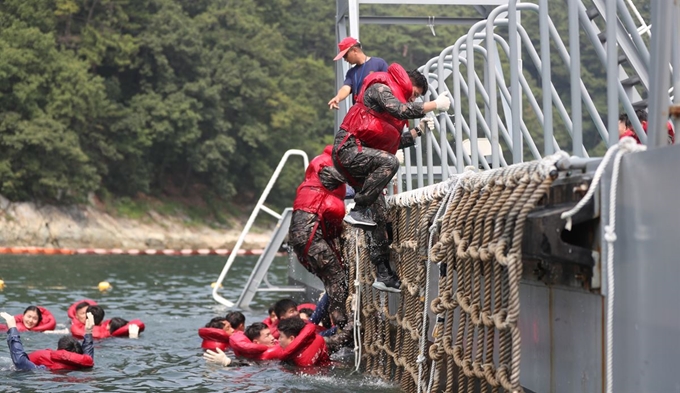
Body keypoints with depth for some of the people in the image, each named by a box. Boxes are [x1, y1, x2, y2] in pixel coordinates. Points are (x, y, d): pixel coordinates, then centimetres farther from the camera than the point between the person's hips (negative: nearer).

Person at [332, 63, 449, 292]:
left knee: (379, 215, 3)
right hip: (348, 147, -10)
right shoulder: (380, 89, -4)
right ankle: (358, 211, -28)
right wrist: (434, 105, -18)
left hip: (360, 154, 10)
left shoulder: (390, 97, 25)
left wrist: (418, 131, 15)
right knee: (389, 162, -35)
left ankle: (383, 273, 1)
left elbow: (395, 142, 24)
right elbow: (401, 110, -23)